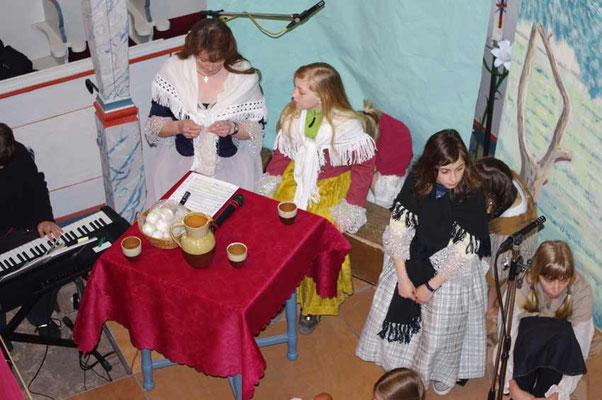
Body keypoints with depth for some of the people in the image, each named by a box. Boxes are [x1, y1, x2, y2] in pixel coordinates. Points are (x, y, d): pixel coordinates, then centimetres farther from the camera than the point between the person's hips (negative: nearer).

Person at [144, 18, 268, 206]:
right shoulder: (172, 69, -5)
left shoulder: (245, 76, -6)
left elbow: (257, 129, 0)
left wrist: (233, 128, -20)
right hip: (179, 160, 1)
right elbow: (154, 124, 0)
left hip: (231, 164, 0)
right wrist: (178, 127, -19)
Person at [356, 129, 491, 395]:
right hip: (412, 260, 3)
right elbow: (397, 230, -14)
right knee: (395, 308, 11)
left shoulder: (473, 196, -23)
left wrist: (431, 285, -17)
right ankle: (399, 357, 43)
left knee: (442, 328, 2)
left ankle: (442, 372, 35)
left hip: (451, 269, -3)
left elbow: (464, 252, -20)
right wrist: (403, 277, -17)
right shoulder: (417, 181, -16)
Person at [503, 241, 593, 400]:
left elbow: (578, 350, -30)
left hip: (561, 345, 0)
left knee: (564, 333, -35)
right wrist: (513, 386, -42)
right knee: (532, 328, -36)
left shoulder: (581, 291, -29)